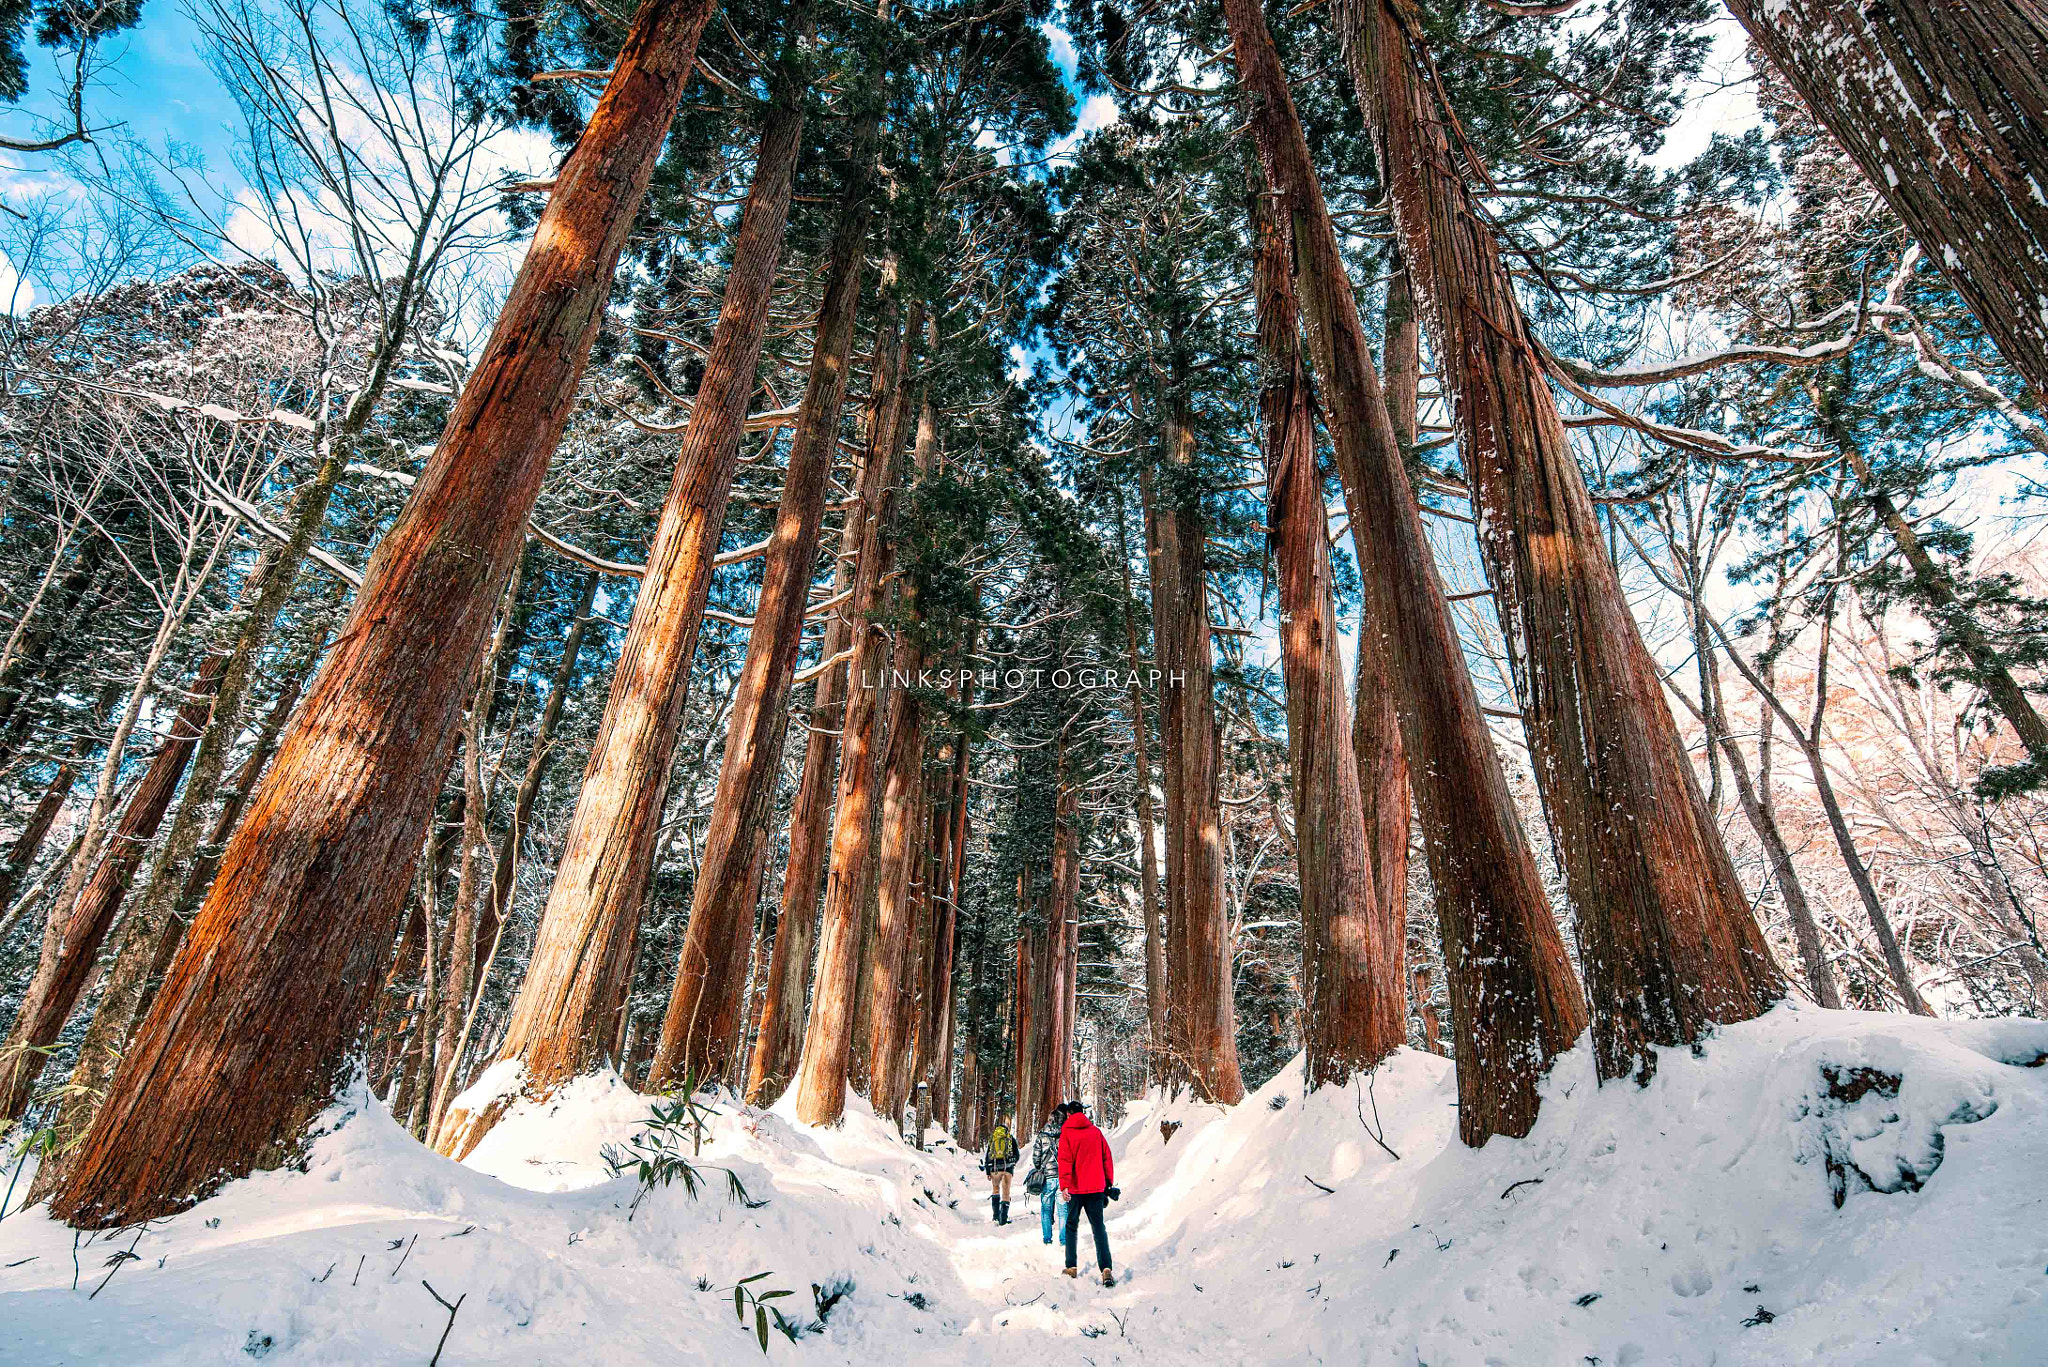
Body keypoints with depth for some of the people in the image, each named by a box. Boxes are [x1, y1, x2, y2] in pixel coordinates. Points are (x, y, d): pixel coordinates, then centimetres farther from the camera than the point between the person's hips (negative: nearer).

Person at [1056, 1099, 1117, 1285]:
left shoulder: (1067, 1133, -4)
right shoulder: (1096, 1132, 6)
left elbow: (1065, 1160, -14)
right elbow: (1107, 1158, 10)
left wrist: (1064, 1185, -19)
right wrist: (1109, 1184, 17)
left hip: (1076, 1188, -2)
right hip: (1096, 1187, 2)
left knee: (1071, 1227, 15)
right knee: (1099, 1228, 4)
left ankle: (1071, 1267, 18)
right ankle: (1106, 1269, -11)